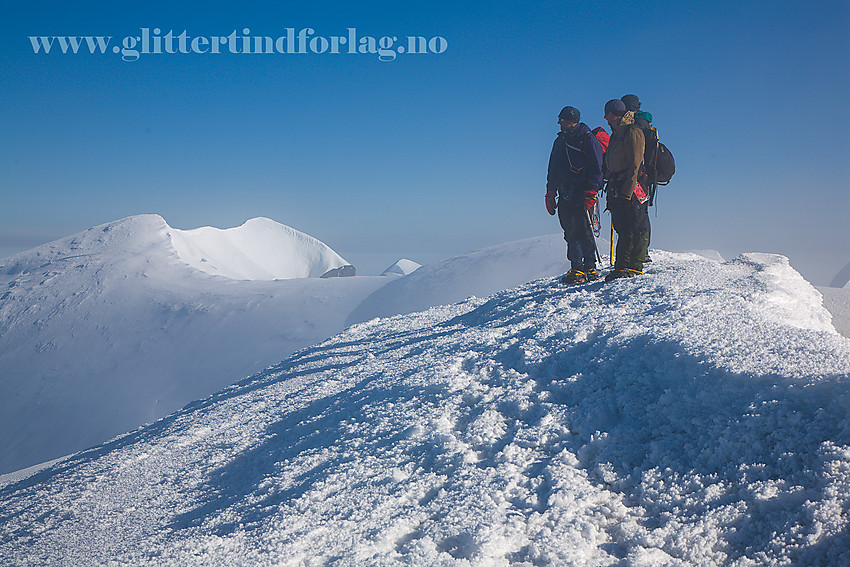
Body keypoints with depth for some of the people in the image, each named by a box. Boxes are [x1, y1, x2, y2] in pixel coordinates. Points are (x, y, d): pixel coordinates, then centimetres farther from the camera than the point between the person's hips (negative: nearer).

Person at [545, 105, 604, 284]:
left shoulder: (588, 139, -1)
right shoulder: (560, 141, 19)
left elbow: (596, 168, -7)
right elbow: (553, 169, 25)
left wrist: (590, 191, -17)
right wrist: (550, 192, 18)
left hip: (582, 191, -6)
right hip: (565, 193, 6)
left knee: (583, 230, -10)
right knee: (570, 232, 3)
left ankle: (590, 267, -4)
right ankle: (577, 267, 7)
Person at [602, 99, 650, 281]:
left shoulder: (632, 132, -7)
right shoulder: (615, 135, 21)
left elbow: (634, 166, -14)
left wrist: (627, 192, -20)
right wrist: (611, 190, 16)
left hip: (631, 189, -8)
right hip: (617, 190, 8)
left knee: (635, 229, -6)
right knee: (623, 230, 6)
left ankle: (634, 267, -5)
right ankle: (621, 267, 7)